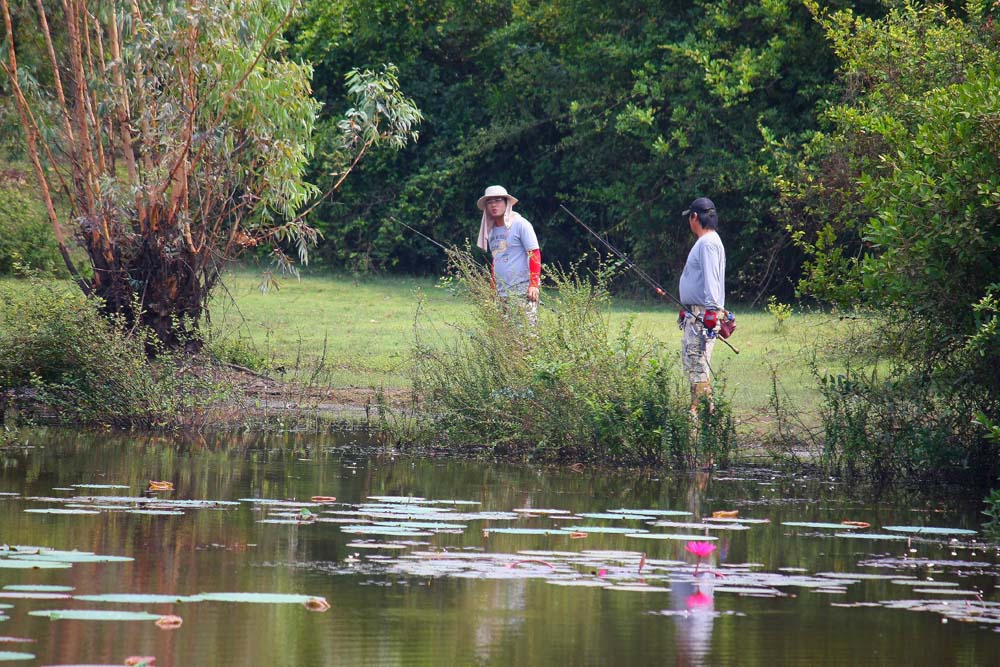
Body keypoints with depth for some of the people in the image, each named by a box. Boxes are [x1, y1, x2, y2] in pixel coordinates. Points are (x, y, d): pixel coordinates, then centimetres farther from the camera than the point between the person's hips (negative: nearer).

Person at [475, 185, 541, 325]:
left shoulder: (520, 224, -5)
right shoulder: (491, 231, 16)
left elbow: (535, 255, -9)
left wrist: (534, 284, -16)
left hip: (522, 292, -7)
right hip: (501, 294, 7)